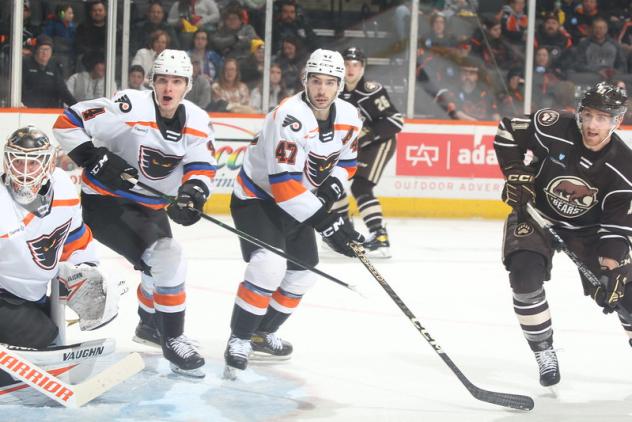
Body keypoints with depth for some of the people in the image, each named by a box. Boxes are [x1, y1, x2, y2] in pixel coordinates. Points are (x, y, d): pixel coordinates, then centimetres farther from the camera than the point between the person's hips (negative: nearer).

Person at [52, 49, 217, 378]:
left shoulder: (197, 121, -5)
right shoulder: (130, 107, -23)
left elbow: (201, 166, -9)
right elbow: (68, 123, -20)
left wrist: (193, 191, -30)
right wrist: (95, 160, -27)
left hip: (150, 206, 8)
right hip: (105, 201, -8)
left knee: (161, 266, 27)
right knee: (166, 258, -22)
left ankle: (150, 325, 56)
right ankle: (173, 339, -8)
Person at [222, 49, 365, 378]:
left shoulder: (349, 118, -7)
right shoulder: (291, 117, -32)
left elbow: (345, 160, 12)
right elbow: (284, 183, -35)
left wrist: (333, 186, -11)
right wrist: (325, 222, -36)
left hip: (297, 201, 8)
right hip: (257, 196, -8)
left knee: (303, 273, 13)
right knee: (269, 265, -26)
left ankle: (263, 333, 32)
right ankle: (239, 339, -13)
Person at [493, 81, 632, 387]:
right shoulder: (554, 129, -24)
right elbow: (507, 131, -8)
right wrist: (516, 175, -14)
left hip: (589, 228, 1)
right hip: (536, 214, -1)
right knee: (525, 275, -22)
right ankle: (544, 352, -5)